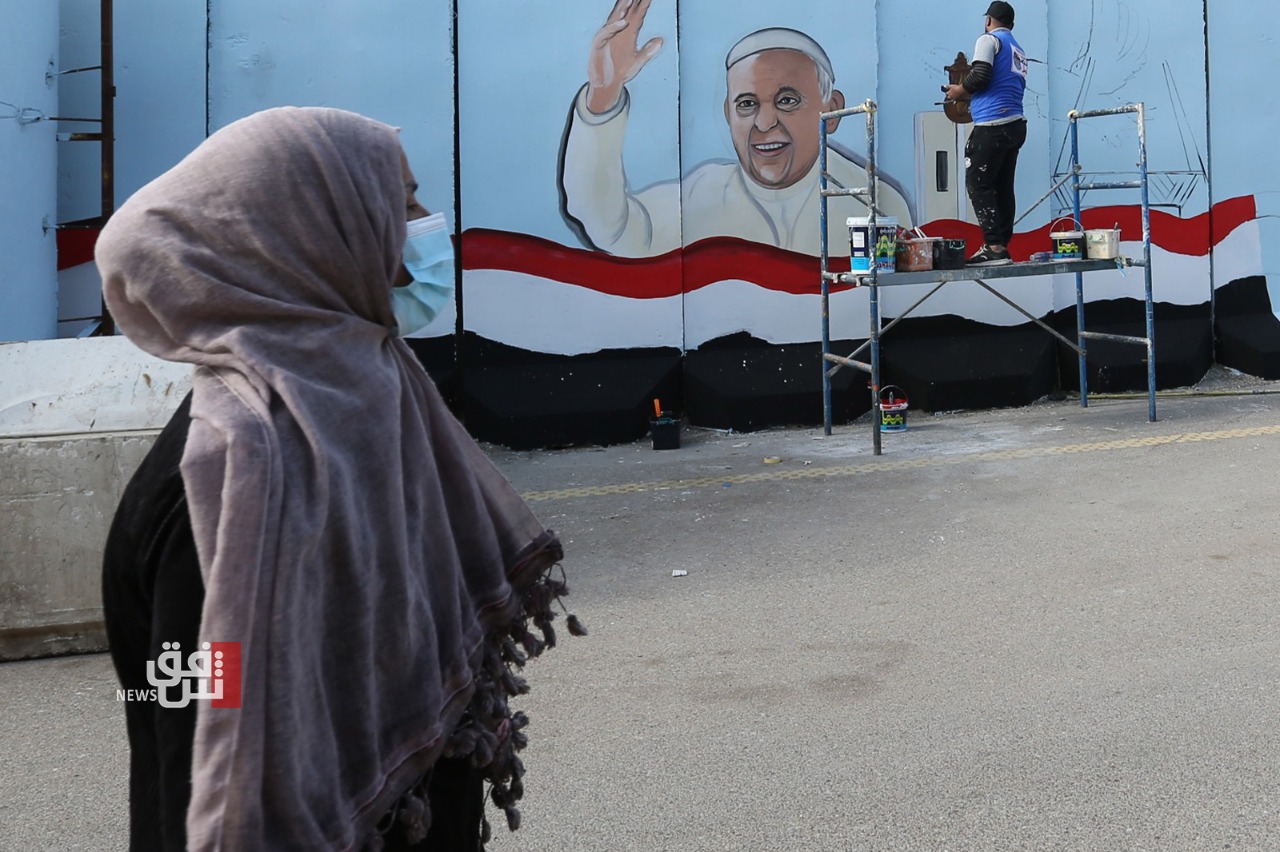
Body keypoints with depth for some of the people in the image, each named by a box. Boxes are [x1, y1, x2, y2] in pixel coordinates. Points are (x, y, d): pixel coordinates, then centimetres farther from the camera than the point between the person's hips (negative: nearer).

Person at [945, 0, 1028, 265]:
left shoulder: (989, 40, -1)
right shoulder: (1018, 50, 24)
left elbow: (980, 75, -15)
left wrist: (959, 90, 2)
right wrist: (971, 97, 24)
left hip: (992, 126, -8)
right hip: (1015, 125, 8)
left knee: (978, 186, -8)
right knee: (1003, 188, 9)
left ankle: (994, 247, -17)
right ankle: (1002, 246, 7)